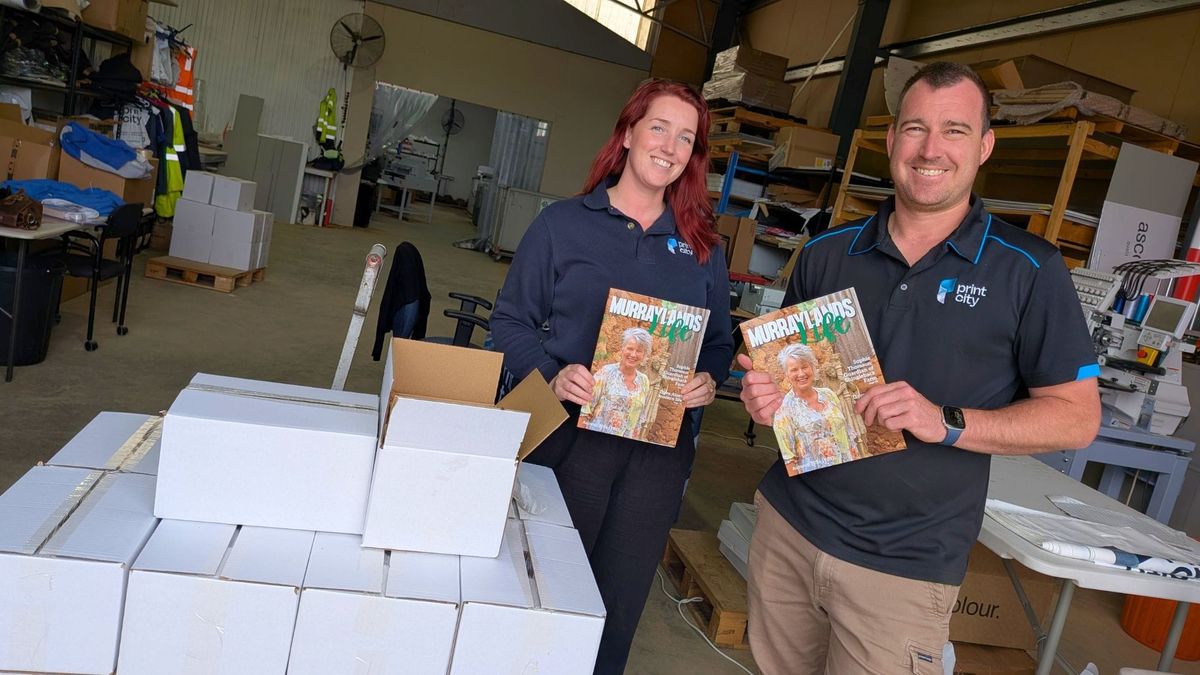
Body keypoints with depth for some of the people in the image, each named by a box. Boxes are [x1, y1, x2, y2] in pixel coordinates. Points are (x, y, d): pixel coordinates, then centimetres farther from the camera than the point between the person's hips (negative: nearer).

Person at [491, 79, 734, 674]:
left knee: (619, 604, 14)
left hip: (661, 450, 3)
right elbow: (511, 322, -1)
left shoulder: (702, 245, 8)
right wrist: (551, 375, -18)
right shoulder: (563, 223, -1)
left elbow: (719, 342, 14)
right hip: (571, 434, -2)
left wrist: (708, 380, -8)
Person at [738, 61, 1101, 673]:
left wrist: (946, 423, -20)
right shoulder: (827, 254, 4)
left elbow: (1077, 416, -5)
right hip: (786, 529, 3)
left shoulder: (1029, 272, -6)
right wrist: (766, 395, -8)